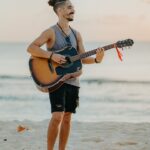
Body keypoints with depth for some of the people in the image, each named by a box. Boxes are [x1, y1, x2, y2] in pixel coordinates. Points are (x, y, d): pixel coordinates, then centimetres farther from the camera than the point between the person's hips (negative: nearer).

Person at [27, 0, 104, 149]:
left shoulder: (76, 34, 11)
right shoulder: (51, 32, -7)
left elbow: (83, 58, 10)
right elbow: (31, 48, -15)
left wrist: (97, 59, -9)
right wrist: (52, 55, -24)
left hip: (73, 80, 6)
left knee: (67, 118, 7)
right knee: (57, 116, -15)